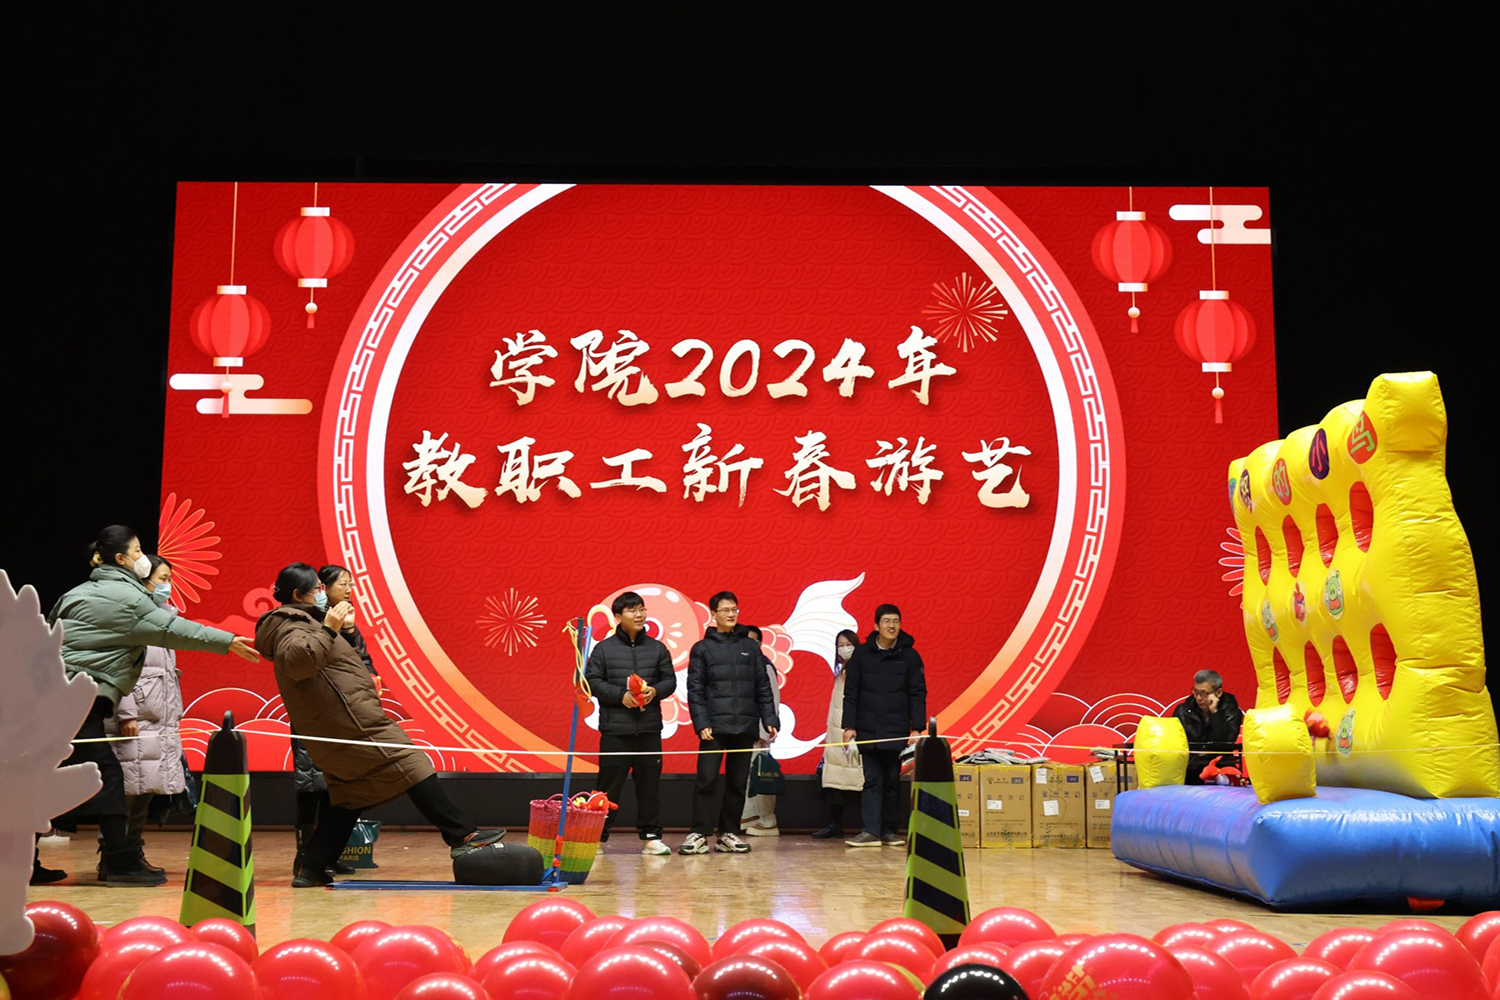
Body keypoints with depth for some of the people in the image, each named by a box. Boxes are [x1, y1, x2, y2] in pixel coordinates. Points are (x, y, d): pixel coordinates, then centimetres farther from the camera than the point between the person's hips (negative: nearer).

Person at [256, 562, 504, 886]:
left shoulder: (294, 623, 22)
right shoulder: (292, 626, -10)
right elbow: (298, 660, -31)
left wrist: (339, 627, 33)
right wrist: (328, 629, -36)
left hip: (332, 730, 11)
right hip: (350, 721, -11)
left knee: (348, 797, 13)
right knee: (410, 765, -11)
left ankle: (311, 869, 10)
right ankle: (461, 837, -14)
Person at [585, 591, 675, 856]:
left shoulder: (657, 648, 10)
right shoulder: (604, 648, 2)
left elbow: (670, 680, 12)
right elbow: (592, 681, -1)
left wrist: (655, 691, -9)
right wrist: (620, 695, -12)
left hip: (649, 727, 3)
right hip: (615, 728, -3)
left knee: (649, 783, 6)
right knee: (609, 784, -1)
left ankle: (650, 836, 14)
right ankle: (598, 836, 8)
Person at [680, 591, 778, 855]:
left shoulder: (750, 646, 12)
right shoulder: (702, 648, 6)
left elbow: (763, 687, 12)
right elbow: (695, 690, 1)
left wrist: (769, 720, 4)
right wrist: (701, 723, -9)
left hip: (744, 726, 3)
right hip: (714, 726, -3)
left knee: (738, 783, 6)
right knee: (707, 780, -8)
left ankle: (729, 834, 13)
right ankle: (699, 834, -3)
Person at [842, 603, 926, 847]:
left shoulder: (910, 656, 3)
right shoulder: (862, 654, 4)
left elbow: (918, 695, 3)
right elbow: (851, 693, 5)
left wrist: (917, 728, -5)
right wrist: (849, 726, -2)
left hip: (897, 732, 0)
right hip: (867, 731, 0)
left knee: (892, 782, 6)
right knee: (872, 781, -1)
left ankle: (890, 830, 13)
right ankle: (871, 831, -1)